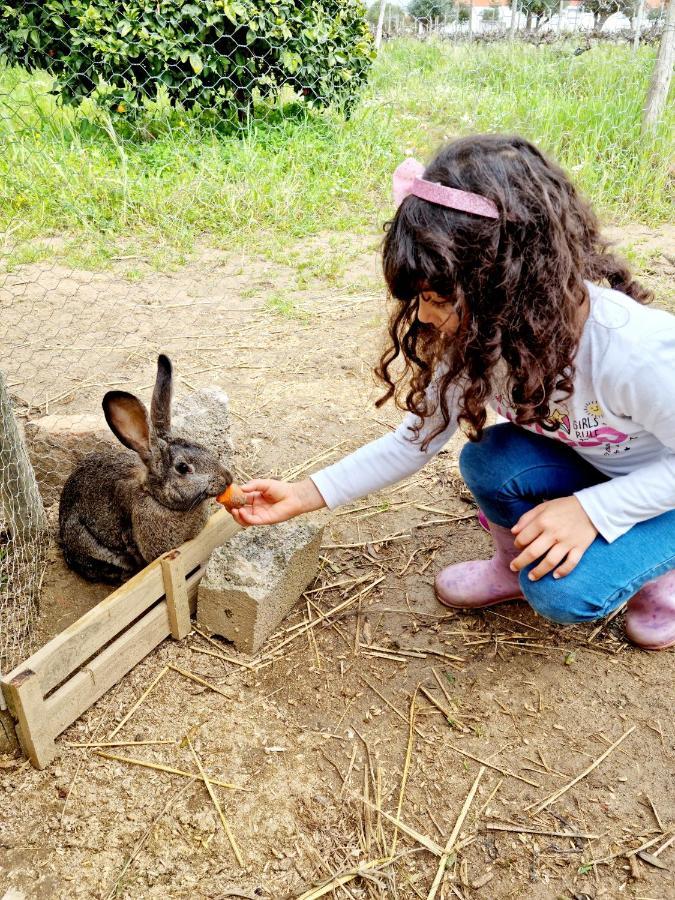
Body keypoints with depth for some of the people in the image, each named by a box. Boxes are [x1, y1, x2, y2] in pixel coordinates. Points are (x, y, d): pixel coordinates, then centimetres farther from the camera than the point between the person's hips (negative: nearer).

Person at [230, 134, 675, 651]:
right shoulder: (479, 337, -19)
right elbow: (415, 440, -12)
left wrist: (590, 509, -33)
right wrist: (303, 497, -17)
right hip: (586, 466, 5)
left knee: (565, 591, -27)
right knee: (488, 459, -26)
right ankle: (517, 562, 5)